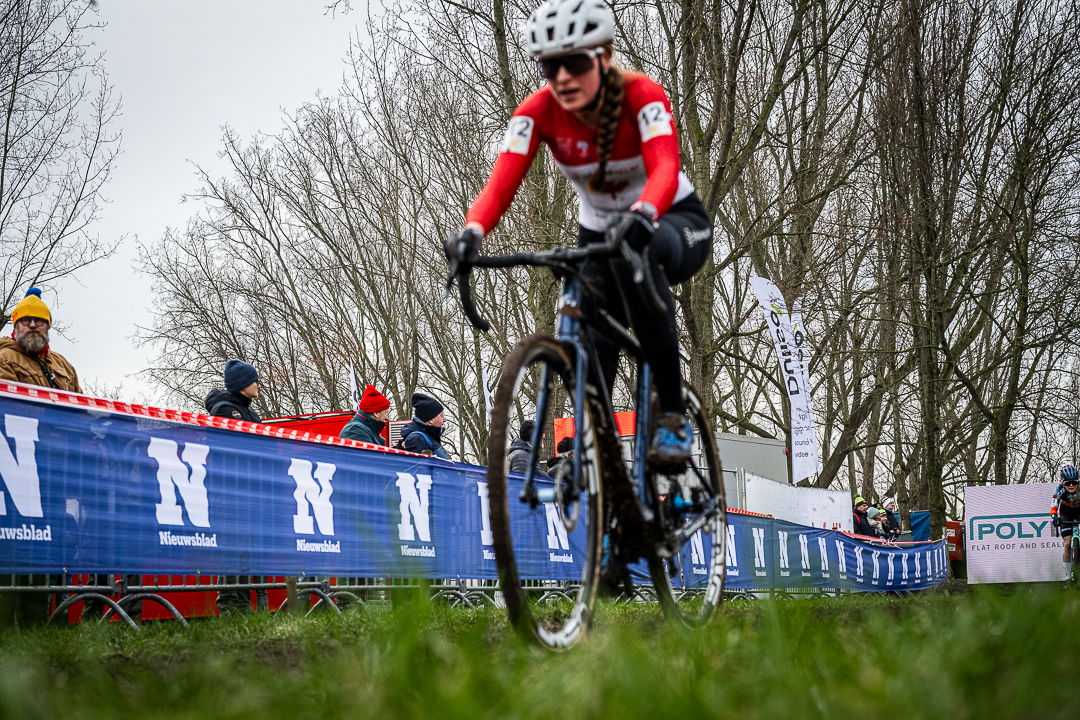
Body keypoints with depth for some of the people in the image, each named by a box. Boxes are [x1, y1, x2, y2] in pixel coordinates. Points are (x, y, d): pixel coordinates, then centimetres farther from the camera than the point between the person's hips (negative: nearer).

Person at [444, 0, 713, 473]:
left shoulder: (641, 96, -25)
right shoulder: (538, 112, -17)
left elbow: (665, 169, -42)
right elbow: (501, 184, -29)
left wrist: (642, 216, -64)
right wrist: (472, 232, -51)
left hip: (676, 224, -3)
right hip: (598, 234, 4)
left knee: (633, 255, -38)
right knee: (592, 349, -17)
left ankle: (673, 417, -31)